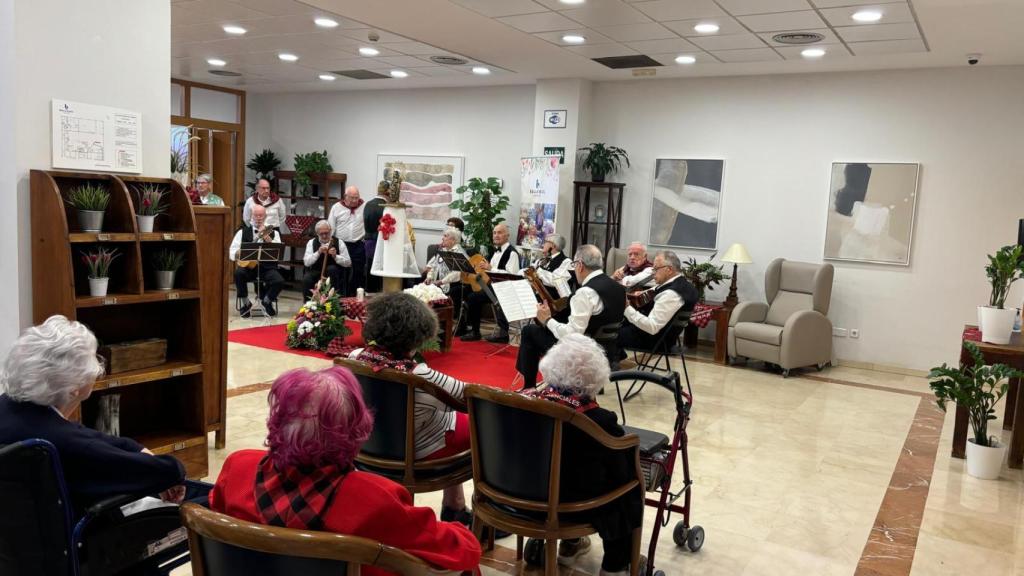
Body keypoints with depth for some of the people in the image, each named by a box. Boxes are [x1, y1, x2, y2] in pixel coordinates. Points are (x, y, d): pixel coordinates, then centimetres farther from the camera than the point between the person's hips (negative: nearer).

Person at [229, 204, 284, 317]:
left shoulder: (273, 233, 10)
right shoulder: (243, 232, 9)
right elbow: (231, 254, 4)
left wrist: (266, 237, -15)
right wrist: (243, 252, -17)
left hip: (267, 267, 0)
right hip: (248, 266, 0)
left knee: (280, 281, -28)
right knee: (238, 273, -33)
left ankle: (266, 301, 6)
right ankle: (245, 303, -8)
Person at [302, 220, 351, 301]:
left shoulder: (338, 243, 2)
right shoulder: (311, 243, 6)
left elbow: (348, 263, -2)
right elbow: (306, 262, -6)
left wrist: (335, 256, -19)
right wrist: (318, 253, -20)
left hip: (333, 273, 0)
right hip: (315, 272, 1)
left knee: (331, 268, -35)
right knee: (306, 279, -31)